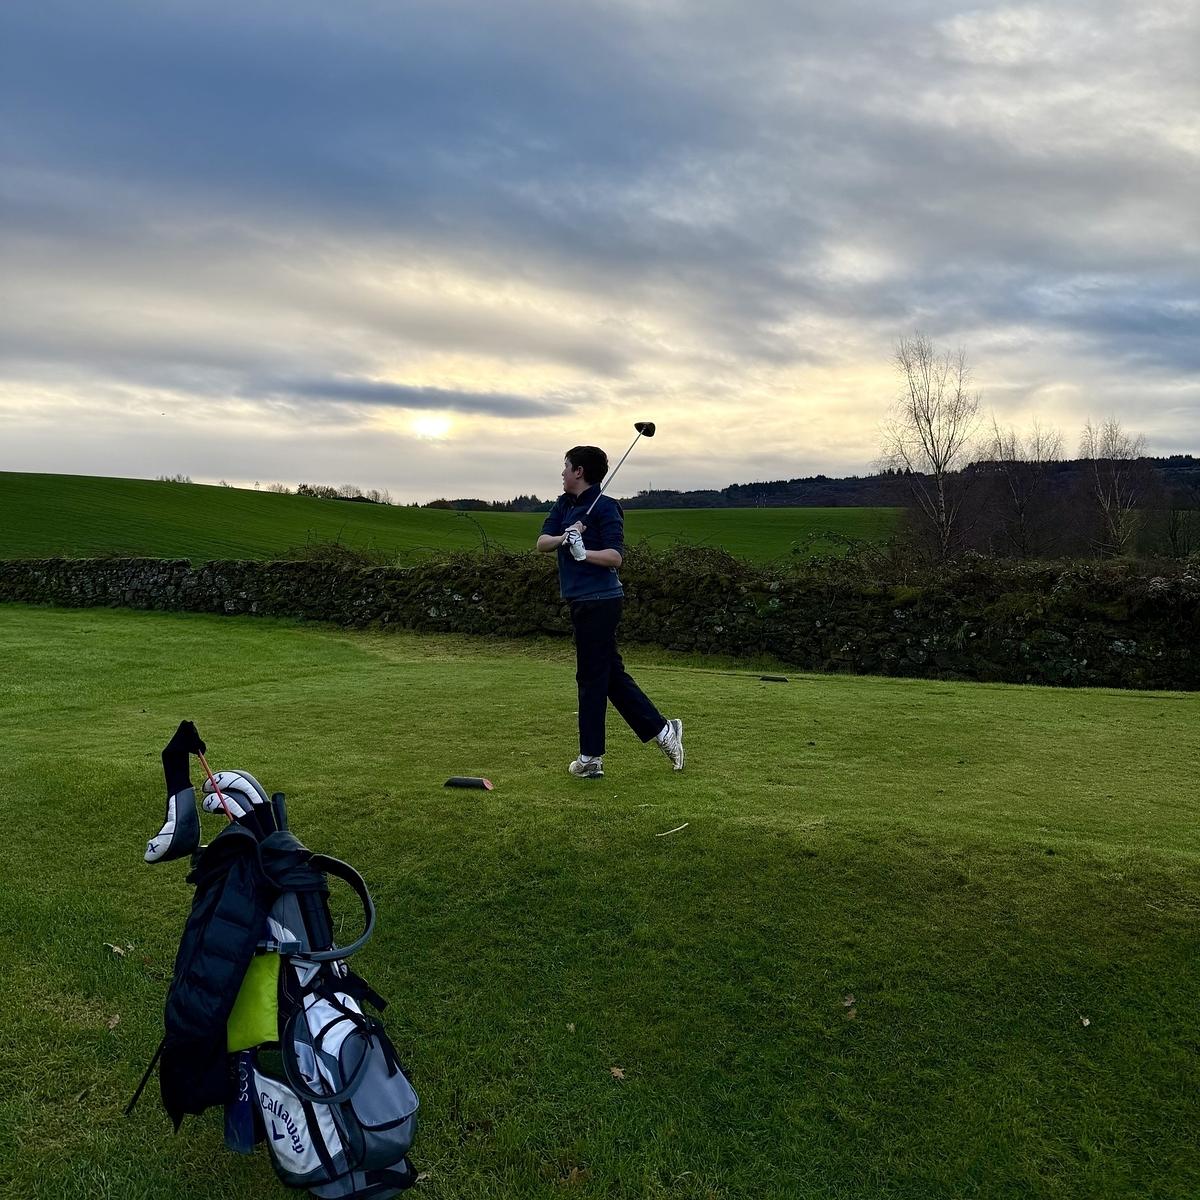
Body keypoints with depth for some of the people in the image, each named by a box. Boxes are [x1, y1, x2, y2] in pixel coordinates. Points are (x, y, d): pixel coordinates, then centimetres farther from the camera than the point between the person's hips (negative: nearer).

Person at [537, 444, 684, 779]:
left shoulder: (605, 507, -11)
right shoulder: (564, 504, 13)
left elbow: (615, 556, -17)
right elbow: (542, 543, 1)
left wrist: (583, 552, -30)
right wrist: (563, 538, -17)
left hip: (599, 601, -9)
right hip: (582, 600, 9)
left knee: (591, 676, -1)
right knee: (611, 673, 13)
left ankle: (591, 758, 9)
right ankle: (661, 729, 21)